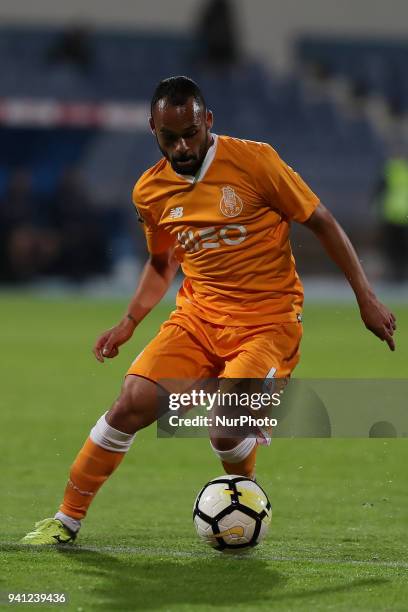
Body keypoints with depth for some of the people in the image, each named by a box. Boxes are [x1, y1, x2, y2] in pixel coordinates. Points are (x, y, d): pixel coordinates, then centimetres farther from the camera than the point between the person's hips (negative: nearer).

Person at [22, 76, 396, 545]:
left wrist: (365, 298, -4)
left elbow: (321, 222, -4)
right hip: (198, 315, 4)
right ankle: (67, 520, 1)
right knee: (132, 403, -15)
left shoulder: (253, 160, -12)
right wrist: (129, 323, 12)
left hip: (268, 322, -4)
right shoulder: (150, 191, 3)